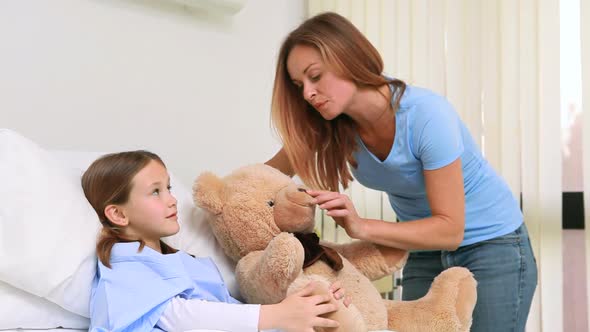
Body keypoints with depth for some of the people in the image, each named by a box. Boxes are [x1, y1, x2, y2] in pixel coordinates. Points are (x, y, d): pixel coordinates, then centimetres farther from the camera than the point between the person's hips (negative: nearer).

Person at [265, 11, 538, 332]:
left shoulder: (427, 114, -29)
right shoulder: (328, 126, -12)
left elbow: (450, 230, -27)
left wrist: (362, 227, -37)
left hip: (494, 247, -5)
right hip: (425, 253, 5)